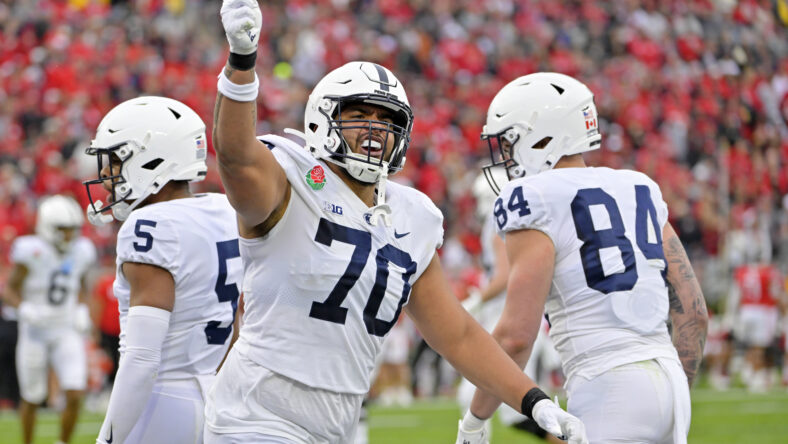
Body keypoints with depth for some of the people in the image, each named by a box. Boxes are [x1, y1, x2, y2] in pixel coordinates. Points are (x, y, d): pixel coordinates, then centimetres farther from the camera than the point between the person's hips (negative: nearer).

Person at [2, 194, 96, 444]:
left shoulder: (81, 252, -1)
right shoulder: (33, 252, -15)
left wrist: (82, 310, 3)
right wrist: (26, 310, -23)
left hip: (67, 333, 3)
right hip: (36, 333, -3)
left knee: (75, 396, -13)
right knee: (32, 400, 9)